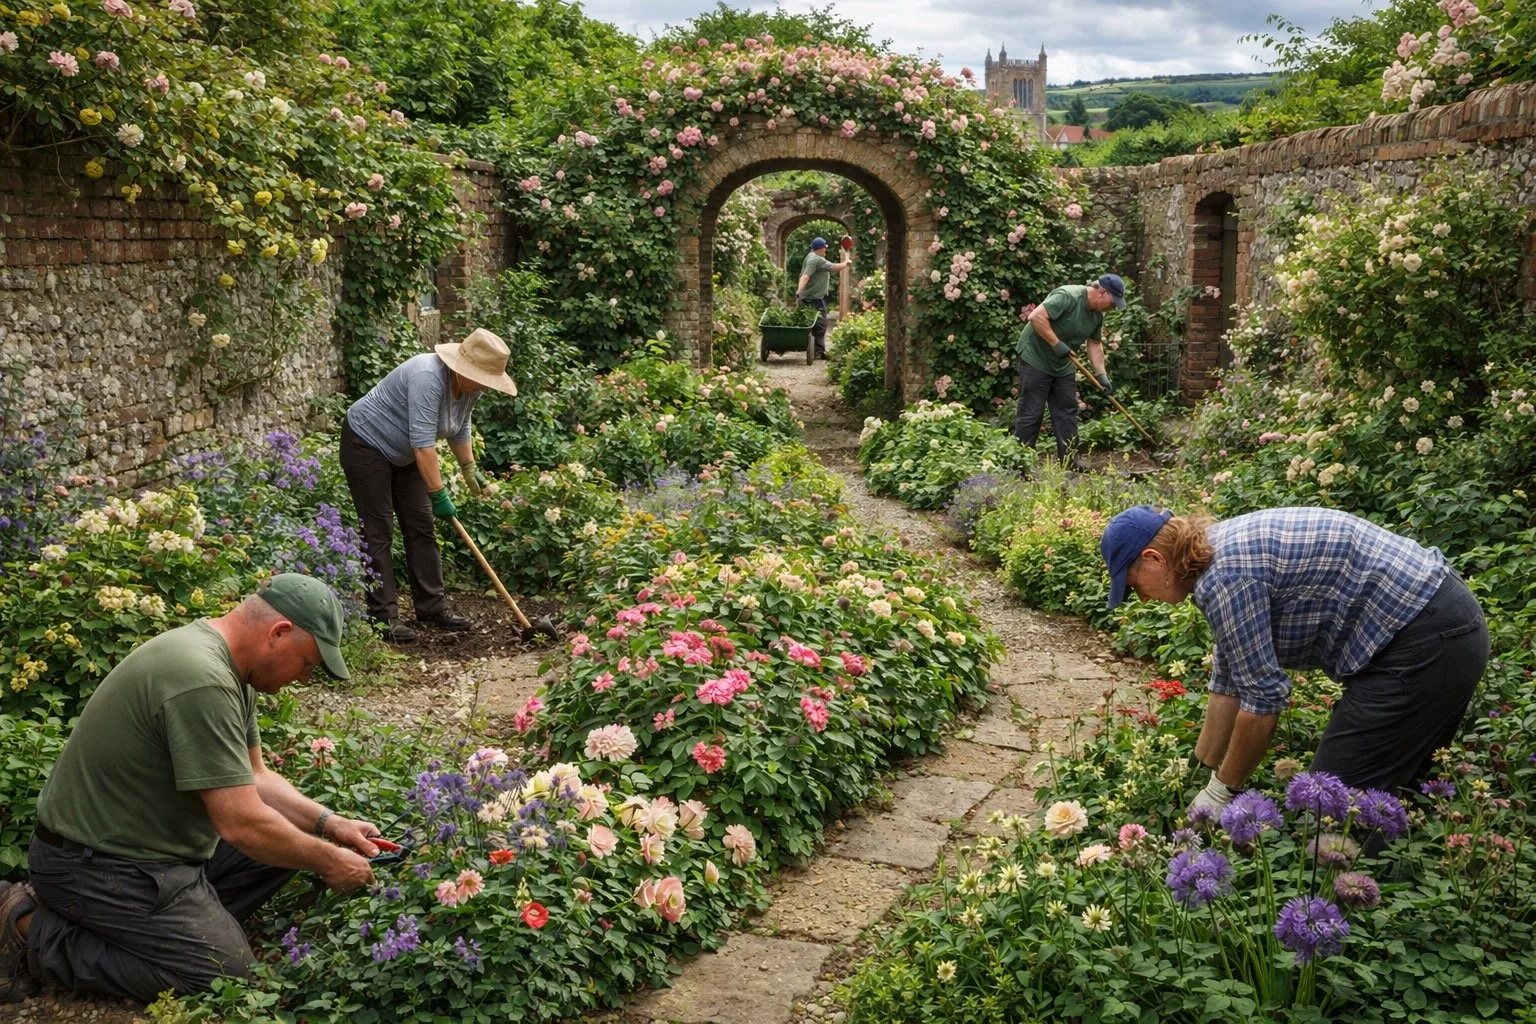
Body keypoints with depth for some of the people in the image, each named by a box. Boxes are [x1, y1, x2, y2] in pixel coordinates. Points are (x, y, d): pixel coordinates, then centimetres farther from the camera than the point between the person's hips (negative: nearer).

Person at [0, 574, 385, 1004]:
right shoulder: (202, 681, -30)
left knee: (293, 839, 7)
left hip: (161, 836, 10)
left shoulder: (225, 661, 2)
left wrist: (328, 823, 2)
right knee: (227, 974, -9)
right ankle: (35, 931, -2)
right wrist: (328, 862, -14)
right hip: (101, 863, -10)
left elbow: (253, 778, 13)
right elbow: (242, 824, -28)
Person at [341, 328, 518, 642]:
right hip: (366, 442, -8)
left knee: (421, 528, 5)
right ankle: (383, 616, -5)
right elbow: (423, 442, -34)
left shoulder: (470, 385, -6)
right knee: (378, 533, -8)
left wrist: (469, 468, 10)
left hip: (403, 454, 9)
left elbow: (460, 428, 10)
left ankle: (432, 608, 9)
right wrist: (439, 495, -32)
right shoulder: (429, 378, -33)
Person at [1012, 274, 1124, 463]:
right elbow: (1036, 317, -30)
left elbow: (1095, 344, 10)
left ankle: (1067, 461, 14)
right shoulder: (1068, 296, -24)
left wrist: (1101, 374, 1)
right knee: (1031, 413, -6)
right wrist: (1056, 343, -27)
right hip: (1036, 359, -9)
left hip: (1063, 366, 9)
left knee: (1067, 412, 8)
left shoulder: (1097, 314, 3)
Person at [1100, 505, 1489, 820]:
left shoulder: (1224, 574, -18)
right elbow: (1229, 680, 20)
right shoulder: (1224, 551, 13)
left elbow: (1262, 695, -15)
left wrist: (1222, 790, 0)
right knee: (1388, 788, 20)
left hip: (1423, 644, -10)